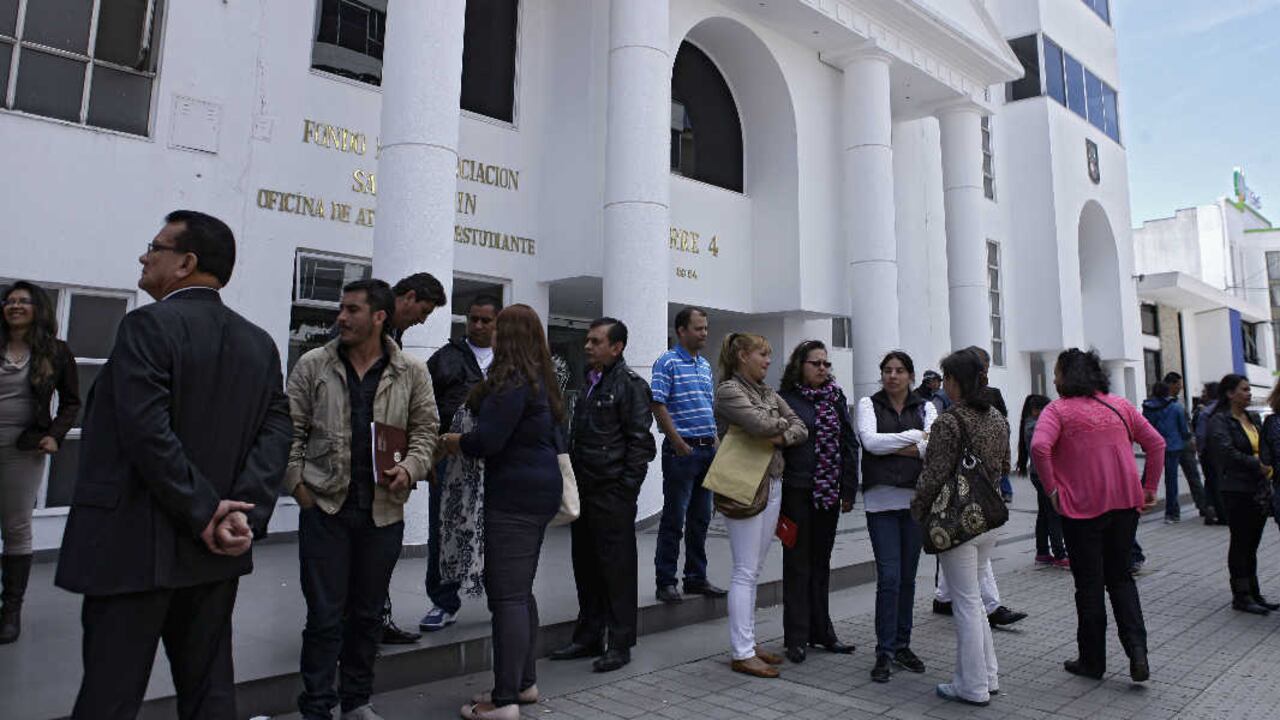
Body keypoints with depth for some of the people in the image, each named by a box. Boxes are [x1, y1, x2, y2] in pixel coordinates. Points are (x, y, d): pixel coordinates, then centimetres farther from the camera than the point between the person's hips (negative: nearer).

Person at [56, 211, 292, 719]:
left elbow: (147, 432, -20)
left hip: (135, 545, -6)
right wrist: (246, 513, -8)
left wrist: (205, 515, -14)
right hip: (216, 551, 6)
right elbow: (276, 432, -1)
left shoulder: (149, 324, -10)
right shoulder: (260, 343, 7)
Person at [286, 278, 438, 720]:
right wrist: (298, 485, -4)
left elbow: (425, 430, 6)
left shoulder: (411, 373, 1)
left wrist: (410, 469, -10)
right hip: (324, 507, -1)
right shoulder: (312, 366, 0)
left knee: (369, 613, 14)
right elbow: (291, 431, 3)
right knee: (324, 615, 4)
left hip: (384, 510, 2)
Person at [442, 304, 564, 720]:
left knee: (507, 595, -4)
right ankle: (524, 682, 28)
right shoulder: (539, 379, 13)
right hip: (539, 491, 10)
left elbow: (487, 440, -21)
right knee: (521, 591, 17)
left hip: (514, 497, -10)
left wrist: (454, 442, -1)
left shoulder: (512, 381, -15)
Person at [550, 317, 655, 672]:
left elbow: (639, 441, -12)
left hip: (613, 493, -8)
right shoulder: (588, 381, 14)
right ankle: (588, 636, 28)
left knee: (616, 568, 2)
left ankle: (619, 643, 14)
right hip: (584, 489, 8)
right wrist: (573, 480, 12)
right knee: (586, 566, 15)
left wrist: (625, 489, -15)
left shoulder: (630, 384, -8)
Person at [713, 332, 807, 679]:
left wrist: (781, 436, -10)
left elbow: (800, 429, 10)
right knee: (745, 572, -3)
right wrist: (783, 423, -3)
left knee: (755, 570, 13)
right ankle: (742, 654, 5)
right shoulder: (729, 390, -9)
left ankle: (749, 642, 23)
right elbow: (761, 424, -23)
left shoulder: (767, 392, 16)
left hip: (773, 484, 8)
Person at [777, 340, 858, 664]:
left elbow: (850, 444, 9)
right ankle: (796, 638, 14)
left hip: (828, 493, 5)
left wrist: (849, 491, 4)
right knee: (797, 564, 4)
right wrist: (777, 493, -12)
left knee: (821, 563, 15)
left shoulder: (836, 398, 8)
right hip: (798, 492, -5)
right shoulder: (785, 399, -6)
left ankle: (821, 632, 27)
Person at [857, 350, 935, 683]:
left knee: (908, 576, 10)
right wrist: (915, 437, -8)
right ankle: (885, 652, 4)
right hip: (882, 499, -3)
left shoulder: (925, 407, 10)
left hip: (916, 497, 3)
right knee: (889, 576, -6)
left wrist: (892, 447, -16)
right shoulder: (869, 404, 5)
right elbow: (870, 441, -12)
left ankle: (902, 645, 23)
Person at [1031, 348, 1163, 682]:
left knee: (1089, 585, 6)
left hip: (1082, 507, -5)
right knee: (1120, 577, 18)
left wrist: (1051, 488, -12)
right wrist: (1149, 488, 13)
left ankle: (1092, 660, 17)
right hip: (1125, 503, 5)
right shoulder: (1120, 405, 8)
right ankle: (1137, 649, 3)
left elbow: (1039, 447, -24)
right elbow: (1156, 443, 9)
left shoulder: (1058, 409, -8)